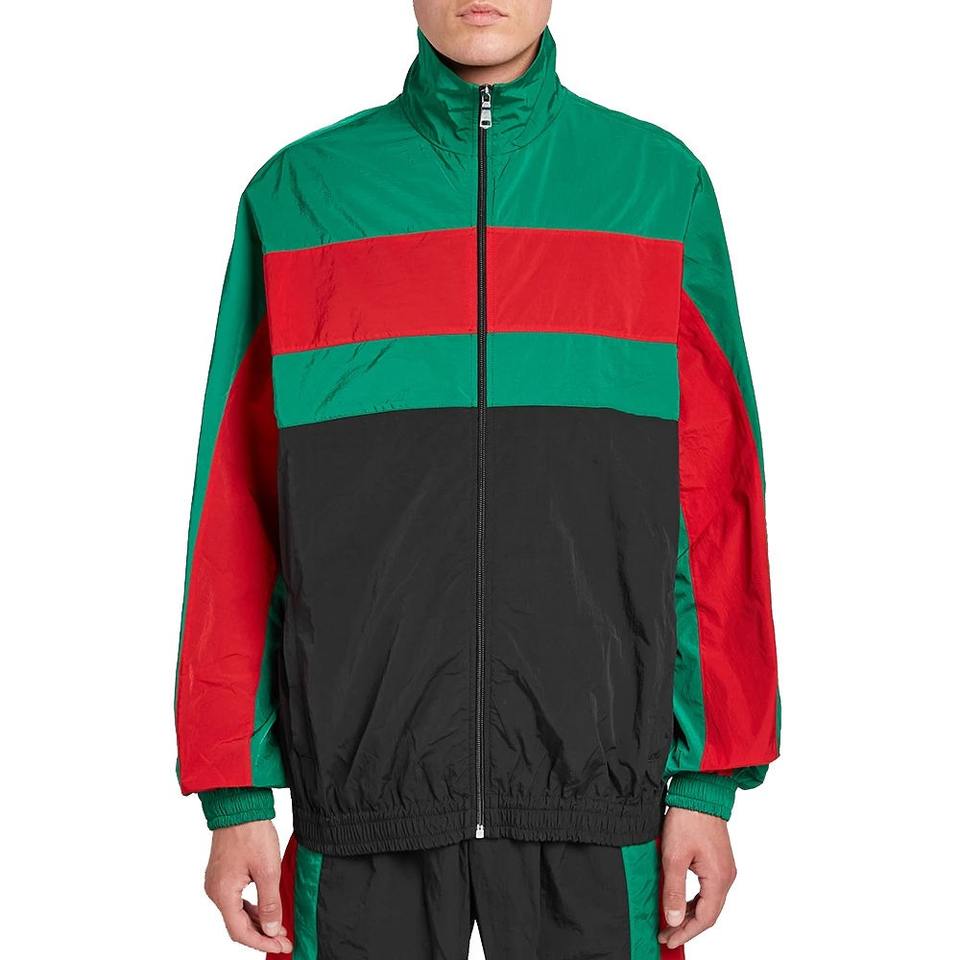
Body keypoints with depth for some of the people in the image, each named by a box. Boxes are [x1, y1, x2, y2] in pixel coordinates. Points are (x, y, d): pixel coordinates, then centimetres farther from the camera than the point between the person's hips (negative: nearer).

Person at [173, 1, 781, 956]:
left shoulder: (661, 181, 4)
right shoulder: (296, 194, 3)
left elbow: (716, 503, 3)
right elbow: (237, 515, 4)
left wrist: (708, 780, -1)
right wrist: (234, 790, 1)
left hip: (597, 804, 0)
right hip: (360, 794, 0)